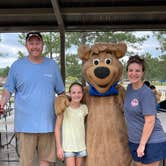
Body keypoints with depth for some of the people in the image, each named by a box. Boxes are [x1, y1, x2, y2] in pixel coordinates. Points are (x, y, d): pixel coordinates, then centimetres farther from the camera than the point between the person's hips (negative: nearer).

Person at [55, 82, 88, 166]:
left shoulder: (84, 108, -2)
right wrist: (59, 147, -9)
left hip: (81, 146, 3)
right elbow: (57, 127, -7)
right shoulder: (64, 108, -10)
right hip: (68, 146, -3)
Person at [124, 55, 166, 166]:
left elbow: (150, 121, -20)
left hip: (151, 142, -7)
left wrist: (142, 144, -18)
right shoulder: (129, 88, 4)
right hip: (134, 141, 7)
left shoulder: (147, 93, -18)